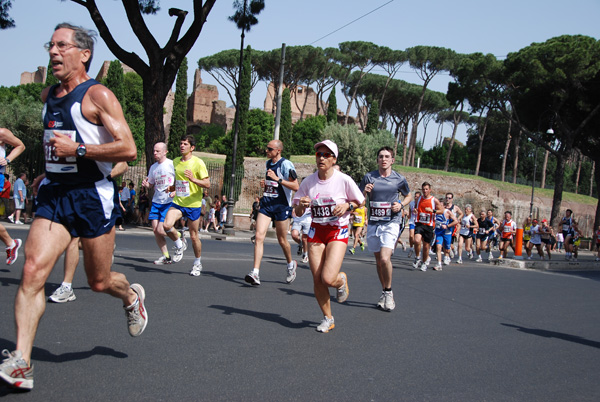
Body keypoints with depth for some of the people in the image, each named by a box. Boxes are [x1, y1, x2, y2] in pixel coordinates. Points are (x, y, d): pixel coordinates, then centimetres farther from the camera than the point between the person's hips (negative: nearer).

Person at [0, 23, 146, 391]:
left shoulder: (98, 95, -10)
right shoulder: (48, 96, 13)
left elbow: (129, 150, -18)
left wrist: (77, 150, -20)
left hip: (94, 197, -6)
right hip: (55, 195, 6)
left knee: (99, 282, 7)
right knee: (33, 270, -10)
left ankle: (132, 296, 43)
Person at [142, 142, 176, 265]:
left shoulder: (172, 164, -7)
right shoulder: (153, 167, 12)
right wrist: (145, 184, 0)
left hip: (169, 202, -7)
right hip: (156, 201, 7)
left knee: (160, 230, -13)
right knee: (155, 230, 1)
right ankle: (166, 256, 13)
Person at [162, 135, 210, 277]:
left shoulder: (198, 162, -8)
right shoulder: (175, 162, 10)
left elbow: (207, 184, -12)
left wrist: (193, 179, -27)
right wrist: (170, 188, 4)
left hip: (193, 204, -4)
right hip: (177, 202, 4)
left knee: (194, 236, 3)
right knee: (167, 225, -21)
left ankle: (197, 263, 25)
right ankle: (180, 245, 8)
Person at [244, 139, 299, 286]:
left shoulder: (286, 164, -11)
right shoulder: (268, 163, 13)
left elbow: (296, 186, -16)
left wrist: (278, 179, -23)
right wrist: (264, 184, 8)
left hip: (281, 206, -6)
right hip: (266, 204, 6)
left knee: (282, 240, 7)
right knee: (259, 236, -10)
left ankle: (291, 264, 36)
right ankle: (255, 274, -13)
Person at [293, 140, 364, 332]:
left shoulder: (344, 180, -9)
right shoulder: (308, 181, -1)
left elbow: (360, 201, 5)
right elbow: (298, 213, 4)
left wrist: (347, 205, -15)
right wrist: (302, 205, -19)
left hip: (338, 231, -3)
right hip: (316, 231, 3)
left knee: (328, 278, -18)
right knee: (317, 279, -1)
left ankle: (342, 280, 20)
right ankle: (328, 318, 21)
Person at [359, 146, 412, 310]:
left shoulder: (399, 179, 1)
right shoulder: (369, 177, 2)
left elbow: (409, 196, 18)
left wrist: (401, 205, -3)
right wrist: (364, 192, -13)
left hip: (391, 223, -3)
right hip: (373, 223, 3)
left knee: (385, 258, -19)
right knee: (378, 260, 11)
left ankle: (388, 292, 1)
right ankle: (384, 293, 27)